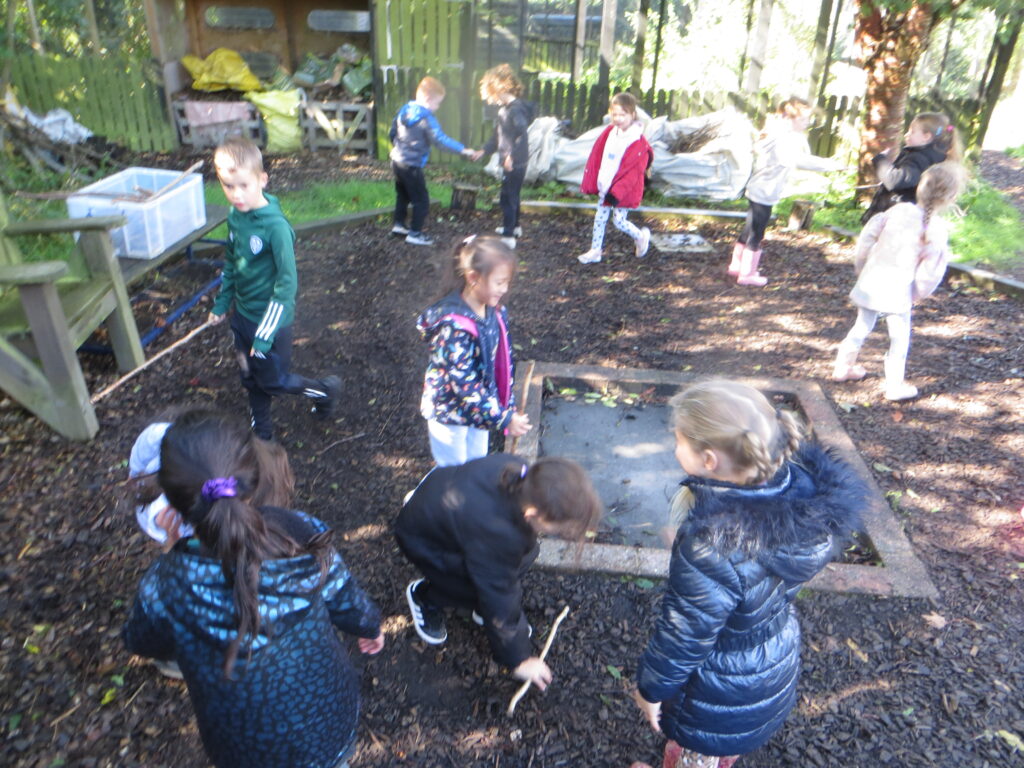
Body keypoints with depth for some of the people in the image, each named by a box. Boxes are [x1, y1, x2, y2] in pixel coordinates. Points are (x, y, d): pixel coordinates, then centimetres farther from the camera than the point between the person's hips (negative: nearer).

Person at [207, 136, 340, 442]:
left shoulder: (275, 226, -25)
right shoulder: (235, 216, -2)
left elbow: (287, 283, -24)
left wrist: (266, 333, -23)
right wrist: (221, 304, 16)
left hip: (270, 319, -7)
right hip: (242, 314, 7)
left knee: (273, 381, 8)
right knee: (251, 379, 19)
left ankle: (326, 390, 31)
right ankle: (261, 432, 38)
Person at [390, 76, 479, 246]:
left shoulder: (404, 110, 7)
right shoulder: (427, 118, -19)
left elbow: (392, 132, 16)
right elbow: (440, 139, -27)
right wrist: (463, 150, -28)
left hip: (397, 161, 9)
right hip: (412, 166, -9)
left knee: (402, 195, 25)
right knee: (421, 200, 1)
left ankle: (399, 225, 35)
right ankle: (415, 234, 5)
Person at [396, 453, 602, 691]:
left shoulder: (518, 470, -25)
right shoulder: (494, 534, -42)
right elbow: (500, 604, -27)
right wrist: (518, 660, -13)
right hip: (420, 541, -7)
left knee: (525, 551, -8)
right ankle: (425, 596, 6)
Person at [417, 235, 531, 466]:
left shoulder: (496, 313, -7)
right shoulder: (454, 325, -31)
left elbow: (505, 362, 2)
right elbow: (462, 382, -30)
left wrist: (510, 409, 0)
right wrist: (503, 419, -28)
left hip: (479, 410, 7)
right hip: (449, 413, -7)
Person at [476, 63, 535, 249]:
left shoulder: (516, 109, -18)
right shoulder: (504, 108, 12)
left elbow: (523, 134, -27)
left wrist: (511, 155, -29)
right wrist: (484, 151, 19)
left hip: (515, 163, -10)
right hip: (509, 162, 10)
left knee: (507, 198, -7)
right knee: (512, 196, 23)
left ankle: (508, 237, -4)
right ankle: (515, 227, 40)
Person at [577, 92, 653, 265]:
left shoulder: (638, 143, -18)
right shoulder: (609, 132, 1)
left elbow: (634, 172, -20)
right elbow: (596, 157, 6)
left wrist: (616, 192, -24)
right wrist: (589, 183, 2)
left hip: (623, 192, -6)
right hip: (604, 186, 6)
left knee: (619, 220, -1)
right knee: (599, 218, 11)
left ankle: (641, 236, 27)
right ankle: (595, 251, 23)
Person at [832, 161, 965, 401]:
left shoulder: (898, 209, 0)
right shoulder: (937, 229, -11)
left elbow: (868, 235, 6)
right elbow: (932, 269, -9)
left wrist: (862, 266, 19)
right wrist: (919, 293, 7)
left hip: (871, 280, 5)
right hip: (899, 287, -5)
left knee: (862, 326, 21)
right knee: (900, 336, 8)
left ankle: (843, 367, 33)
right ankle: (895, 385, 14)